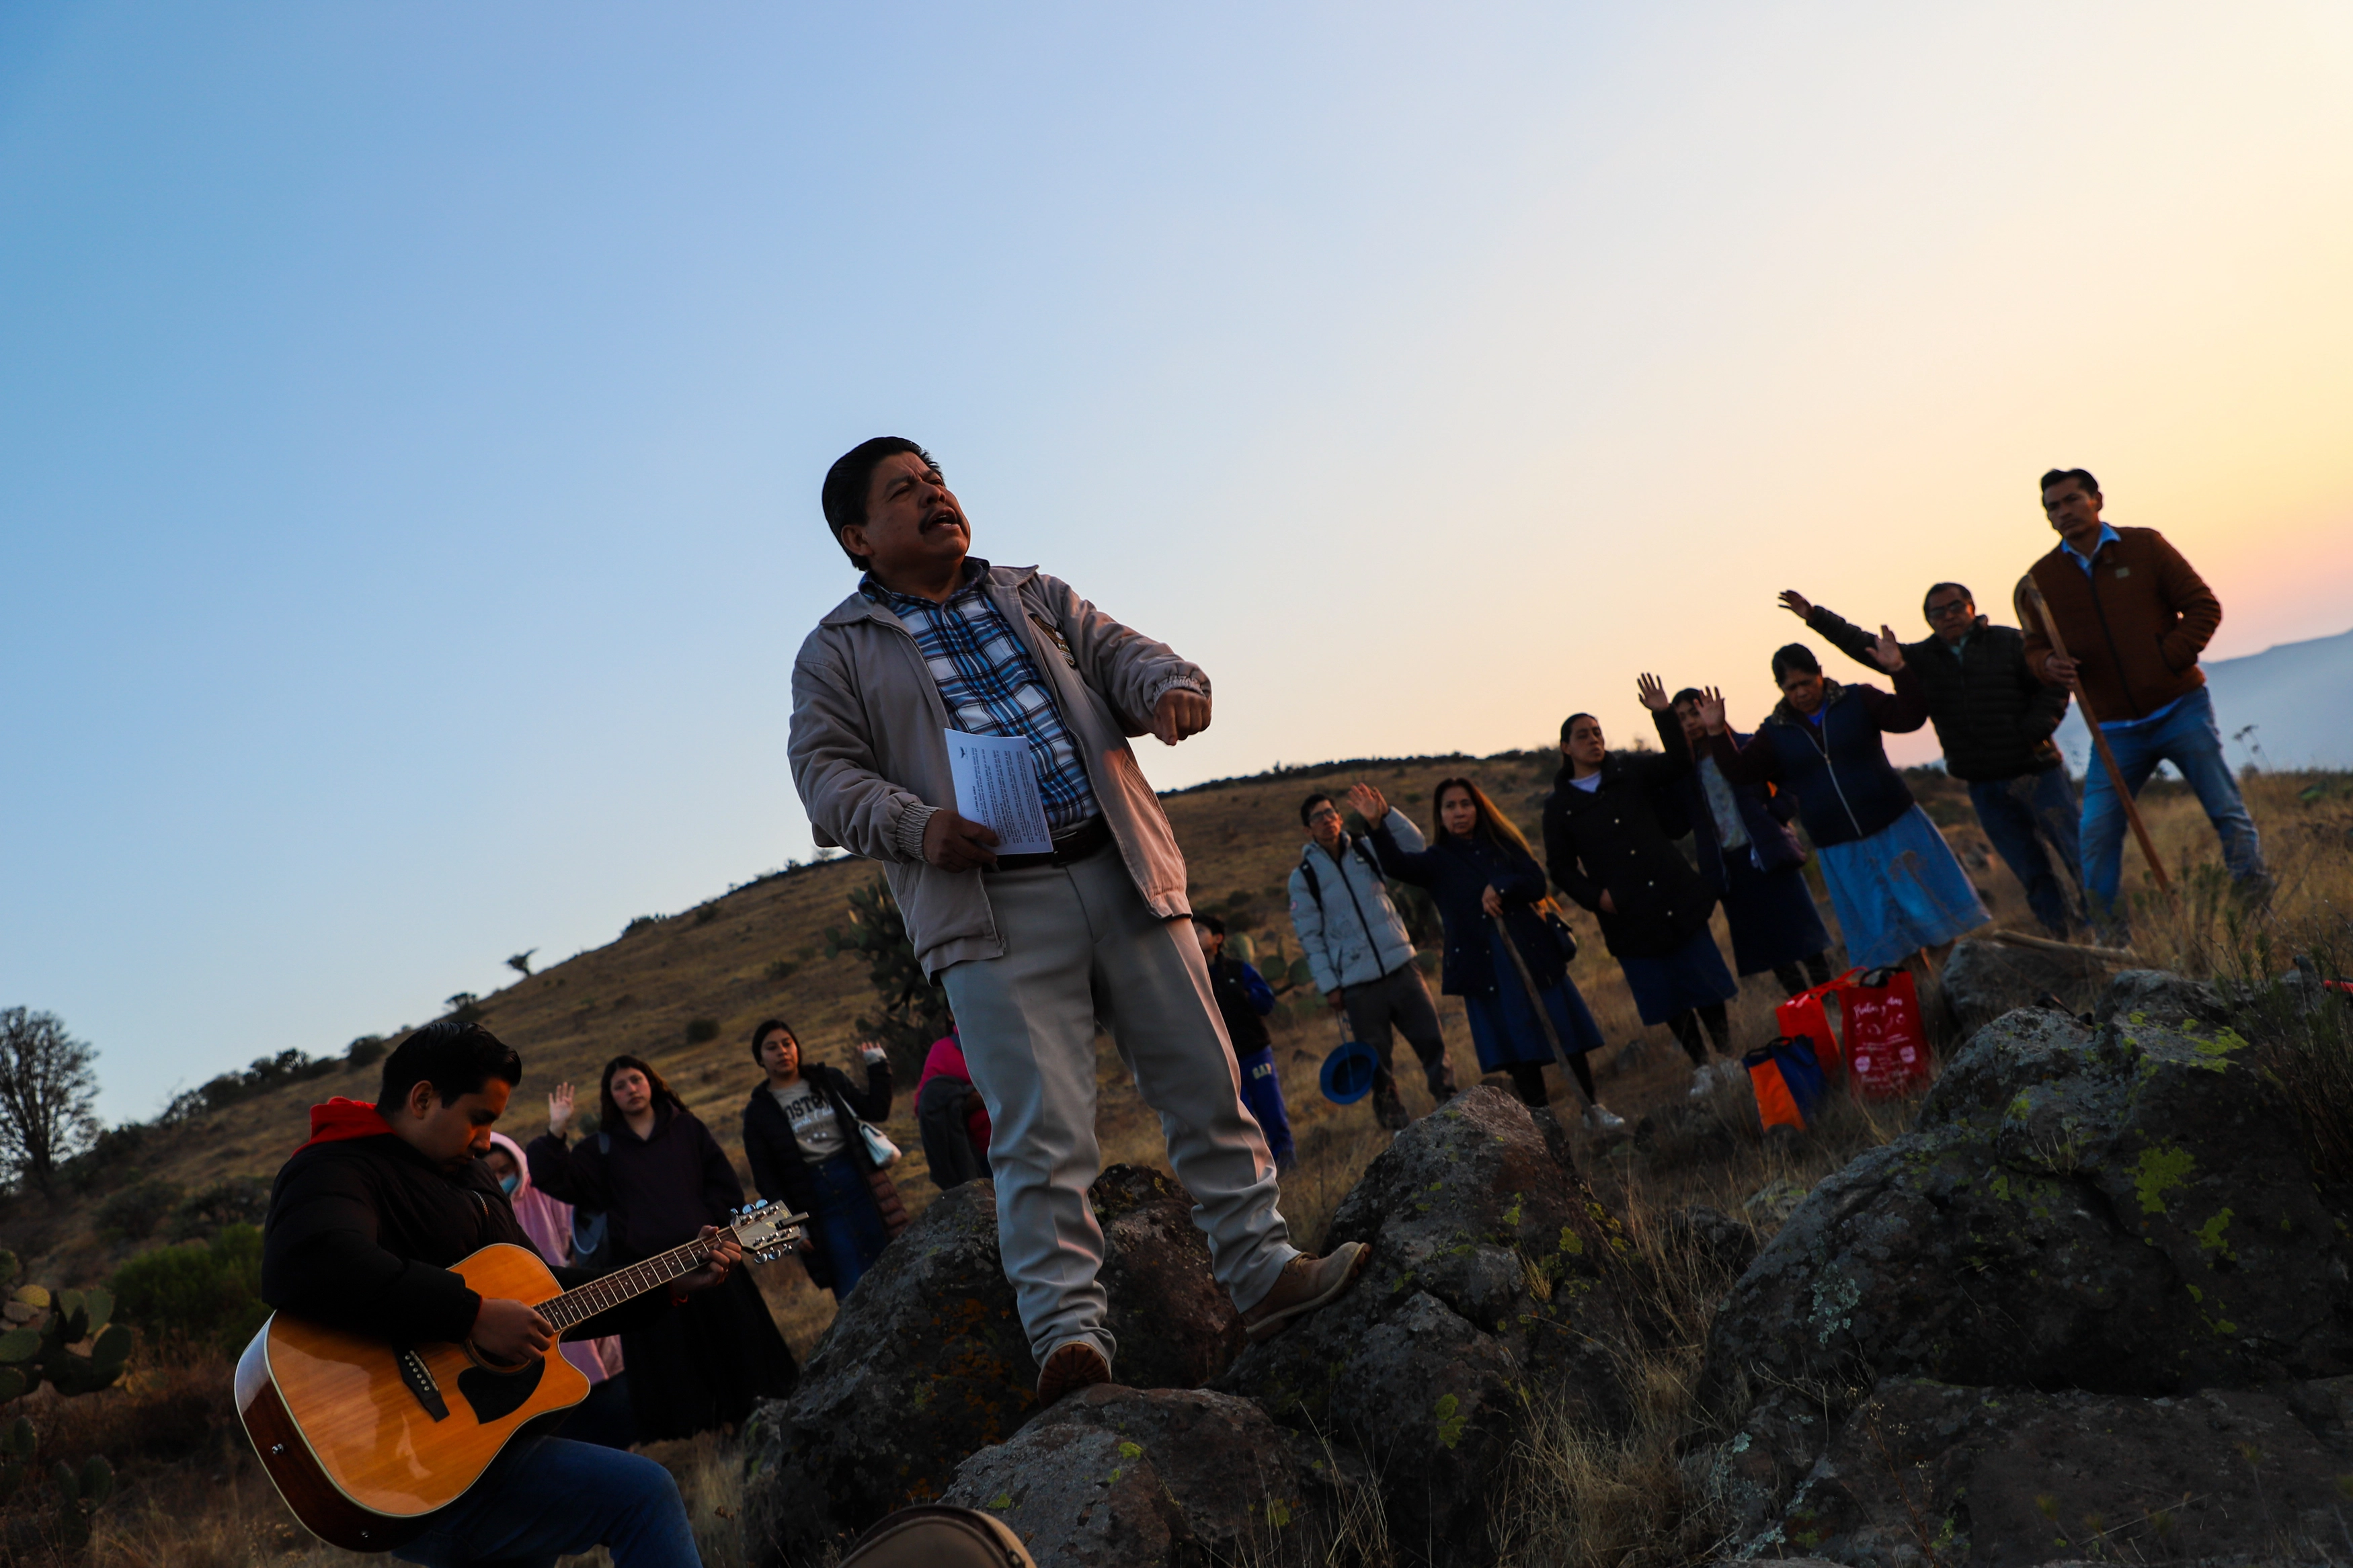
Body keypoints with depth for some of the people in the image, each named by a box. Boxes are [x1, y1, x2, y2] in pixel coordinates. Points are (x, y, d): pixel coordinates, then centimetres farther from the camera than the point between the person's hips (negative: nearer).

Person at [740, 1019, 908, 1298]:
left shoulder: (831, 1080, 8)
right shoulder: (758, 1111, 2)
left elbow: (875, 1111, 11)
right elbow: (765, 1177, 1)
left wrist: (878, 1066, 4)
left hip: (861, 1184, 2)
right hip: (818, 1206, -2)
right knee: (854, 1292, -4)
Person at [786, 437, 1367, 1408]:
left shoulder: (1034, 597, 21)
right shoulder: (838, 653, 10)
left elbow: (1119, 655, 15)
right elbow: (827, 775, 2)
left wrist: (1169, 685, -10)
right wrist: (918, 827, -17)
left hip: (1120, 872, 4)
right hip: (993, 909, -4)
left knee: (1204, 1082, 5)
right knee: (1042, 1129, -10)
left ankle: (1261, 1272, 15)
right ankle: (1068, 1329, -4)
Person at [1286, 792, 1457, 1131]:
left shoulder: (1366, 851, 8)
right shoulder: (1303, 876, -1)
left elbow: (1414, 845, 1)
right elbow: (1310, 936, -2)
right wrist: (1329, 985, -7)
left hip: (1399, 966, 2)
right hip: (1357, 984, -2)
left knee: (1432, 1040, 1)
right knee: (1378, 1061, 4)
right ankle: (1398, 1125, 15)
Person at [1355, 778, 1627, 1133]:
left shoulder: (1503, 844, 10)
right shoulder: (1436, 861, 5)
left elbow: (1537, 883, 2)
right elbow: (1397, 863, -15)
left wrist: (1503, 887, -16)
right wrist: (1377, 824, -32)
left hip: (1533, 955, 1)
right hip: (1486, 969, -1)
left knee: (1567, 1037, 4)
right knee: (1519, 1055, 1)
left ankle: (1593, 1108, 18)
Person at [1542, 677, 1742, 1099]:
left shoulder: (1630, 771, 7)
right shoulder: (1559, 805, 3)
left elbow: (1679, 763, -3)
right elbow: (1560, 866, 4)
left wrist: (1664, 715, -14)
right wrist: (1594, 896, -9)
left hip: (1676, 899, 1)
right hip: (1627, 918, -1)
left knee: (1705, 983, 4)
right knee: (1669, 999, 5)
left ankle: (1727, 1056, 21)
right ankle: (1701, 1067, 21)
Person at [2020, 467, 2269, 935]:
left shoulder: (2144, 546, -1)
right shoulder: (2041, 579, 3)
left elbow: (2204, 606, -1)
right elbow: (2035, 648, 10)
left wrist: (2170, 659, -14)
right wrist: (2050, 665, -14)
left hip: (2181, 709, -1)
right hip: (2115, 731, 1)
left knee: (2228, 813, 0)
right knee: (2097, 834, -6)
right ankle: (2110, 942, 7)